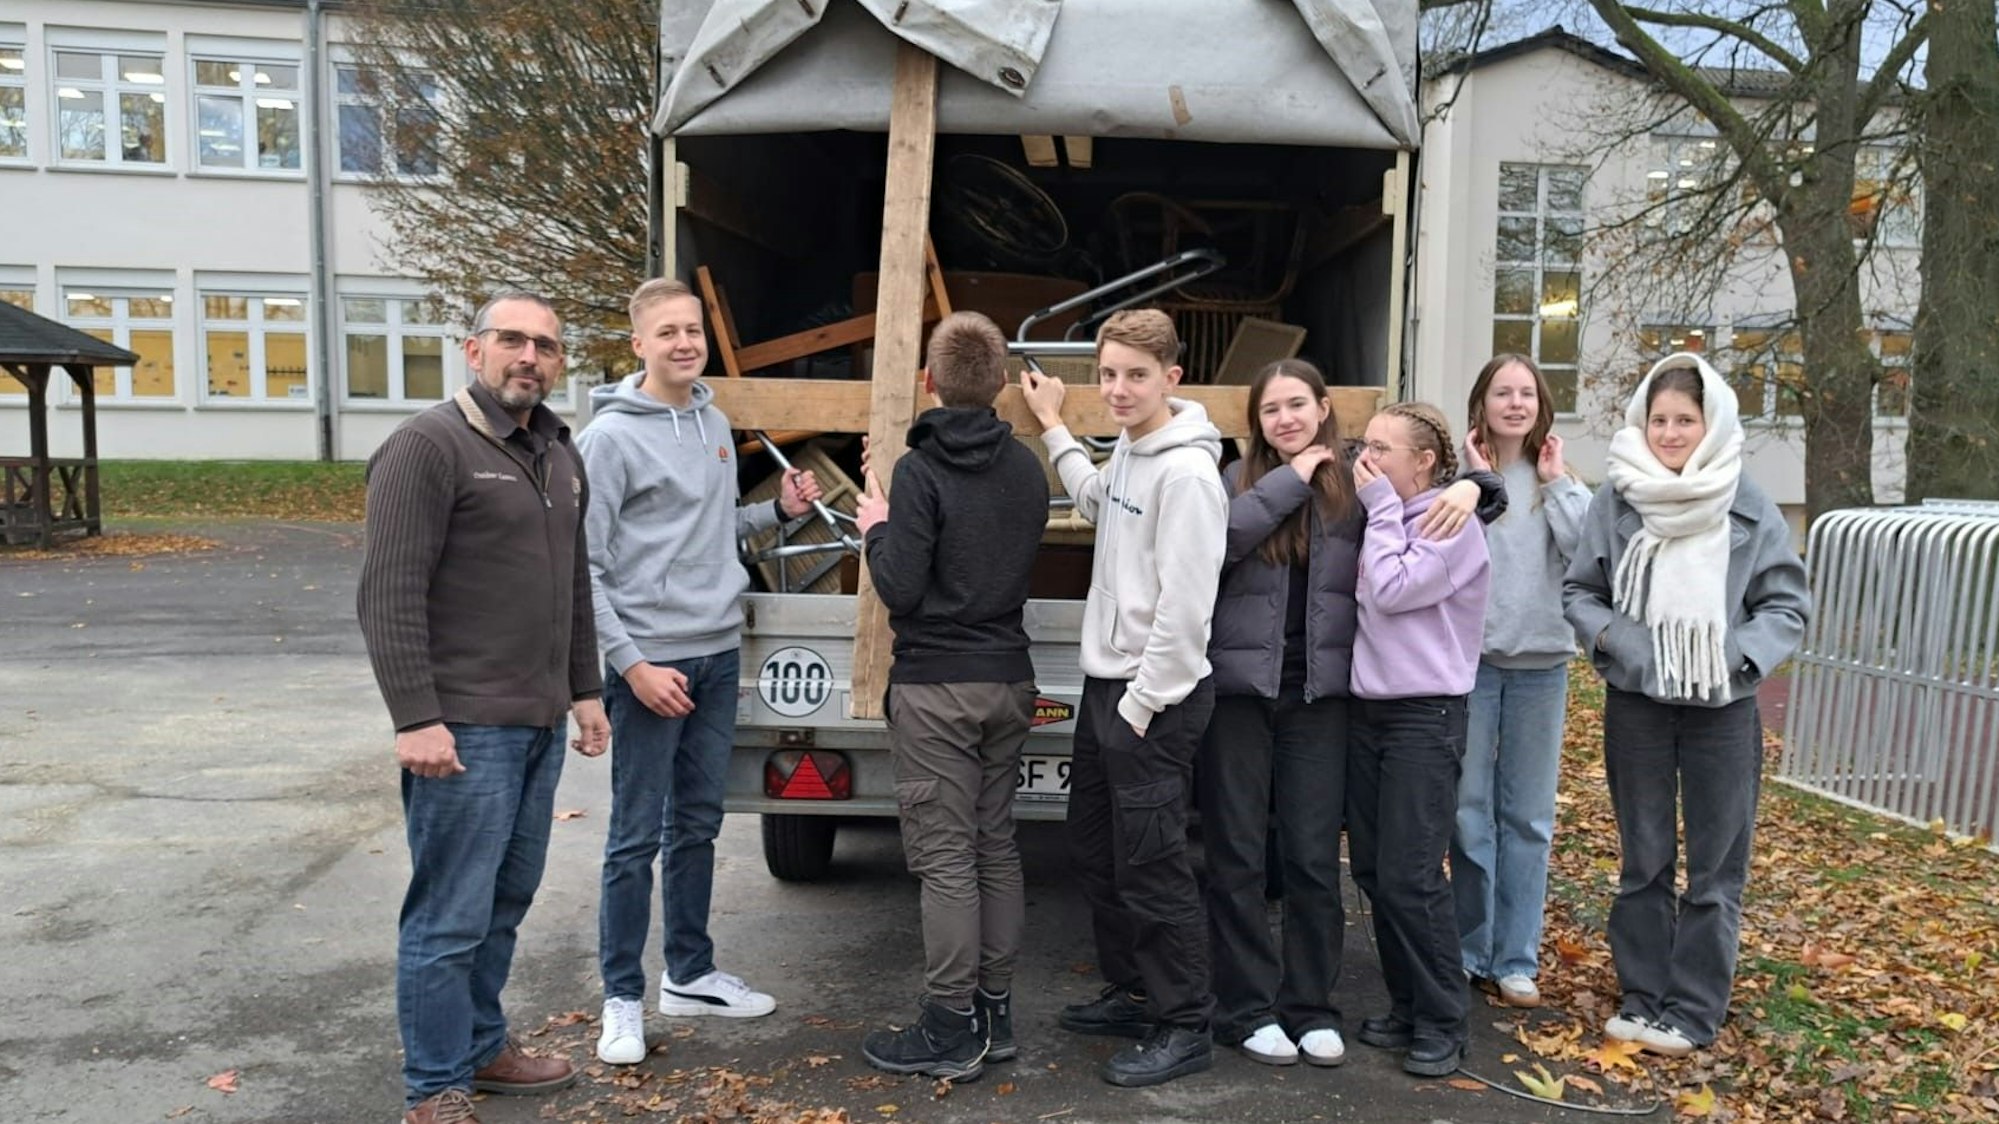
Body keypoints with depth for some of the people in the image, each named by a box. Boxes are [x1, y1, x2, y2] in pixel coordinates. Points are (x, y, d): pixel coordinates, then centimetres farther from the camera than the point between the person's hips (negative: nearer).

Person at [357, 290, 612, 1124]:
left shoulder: (558, 455, 15)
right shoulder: (428, 447, -10)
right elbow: (389, 598, -15)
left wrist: (583, 691, 18)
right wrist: (415, 719, -20)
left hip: (541, 725, 8)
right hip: (466, 727, -8)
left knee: (505, 904, 17)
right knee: (450, 917, 1)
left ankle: (482, 1048, 32)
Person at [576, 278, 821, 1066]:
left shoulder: (715, 423, 11)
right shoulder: (611, 436, -11)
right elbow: (586, 565, -13)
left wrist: (779, 512, 4)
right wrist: (632, 663, -17)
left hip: (720, 652, 7)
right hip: (650, 660, -7)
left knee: (698, 825, 16)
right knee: (636, 839, 1)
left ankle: (691, 974, 29)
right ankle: (623, 999, 15)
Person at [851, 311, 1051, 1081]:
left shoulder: (920, 470, -14)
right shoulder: (1026, 469, 7)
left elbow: (899, 588, -17)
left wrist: (876, 529, 2)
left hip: (936, 687, -6)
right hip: (1008, 680, 7)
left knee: (944, 856, 0)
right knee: (995, 847, 13)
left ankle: (951, 1030, 8)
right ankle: (993, 1011, 23)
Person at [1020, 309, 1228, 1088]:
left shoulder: (1186, 472, -20)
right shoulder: (1128, 450, 9)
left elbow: (1185, 607, -22)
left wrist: (1141, 705, -18)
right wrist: (1054, 427, 32)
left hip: (1155, 697, -10)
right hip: (1105, 682, 10)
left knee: (1150, 863, -2)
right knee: (1093, 846, 18)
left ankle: (1185, 1027, 14)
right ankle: (1132, 993, 34)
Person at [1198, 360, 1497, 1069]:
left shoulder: (1357, 484, 5)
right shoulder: (1239, 480, 3)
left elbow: (1432, 475, 13)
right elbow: (1215, 543, -16)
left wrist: (1468, 486, -9)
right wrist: (1291, 479, -13)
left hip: (1321, 694, 1)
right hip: (1239, 688, 0)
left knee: (1313, 858, 7)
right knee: (1238, 857, 5)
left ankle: (1310, 1007, 21)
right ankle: (1247, 1008, 17)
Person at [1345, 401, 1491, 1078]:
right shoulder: (1384, 520, 12)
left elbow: (1390, 591, -19)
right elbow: (1368, 599, 8)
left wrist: (1381, 508, -11)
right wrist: (1379, 510, 4)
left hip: (1425, 717, -8)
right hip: (1368, 710, 8)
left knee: (1410, 877, -8)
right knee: (1371, 870, 10)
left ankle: (1442, 1025, 7)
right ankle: (1405, 1006, 23)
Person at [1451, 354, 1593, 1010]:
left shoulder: (1559, 480, 7)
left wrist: (1558, 483, -6)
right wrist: (1476, 480, -14)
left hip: (1542, 662, 2)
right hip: (1470, 657, -2)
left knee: (1529, 817, 7)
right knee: (1469, 809, 3)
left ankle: (1517, 959, 16)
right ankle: (1471, 949, 18)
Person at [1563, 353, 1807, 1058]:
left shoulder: (1748, 508, -6)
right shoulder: (1616, 500, -4)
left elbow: (1788, 605, 0)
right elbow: (1578, 591, 5)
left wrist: (1739, 655, -16)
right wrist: (1607, 636, -13)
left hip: (1722, 709, -1)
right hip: (1636, 702, 1)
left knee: (1715, 866, 6)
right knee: (1643, 860, 13)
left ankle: (1694, 1011, 19)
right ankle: (1641, 995, 26)